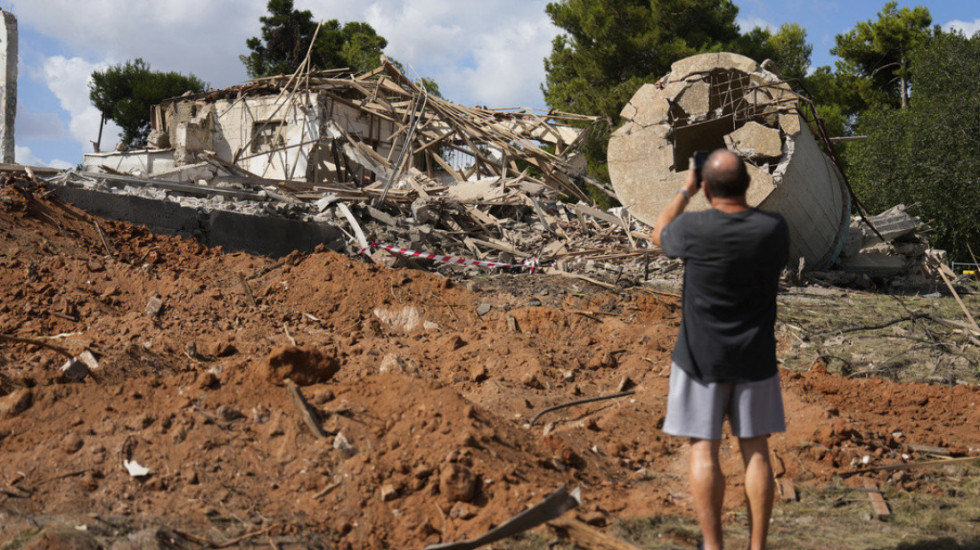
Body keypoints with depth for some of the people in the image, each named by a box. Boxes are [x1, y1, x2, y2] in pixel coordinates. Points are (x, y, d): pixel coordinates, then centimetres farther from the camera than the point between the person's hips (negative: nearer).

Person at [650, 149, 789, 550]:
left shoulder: (694, 228, -17)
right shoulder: (774, 228, -9)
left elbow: (659, 236, 6)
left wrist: (685, 191, 15)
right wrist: (739, 197, 18)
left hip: (702, 358, -3)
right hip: (755, 358, 3)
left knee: (703, 452, 5)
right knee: (755, 451, 9)